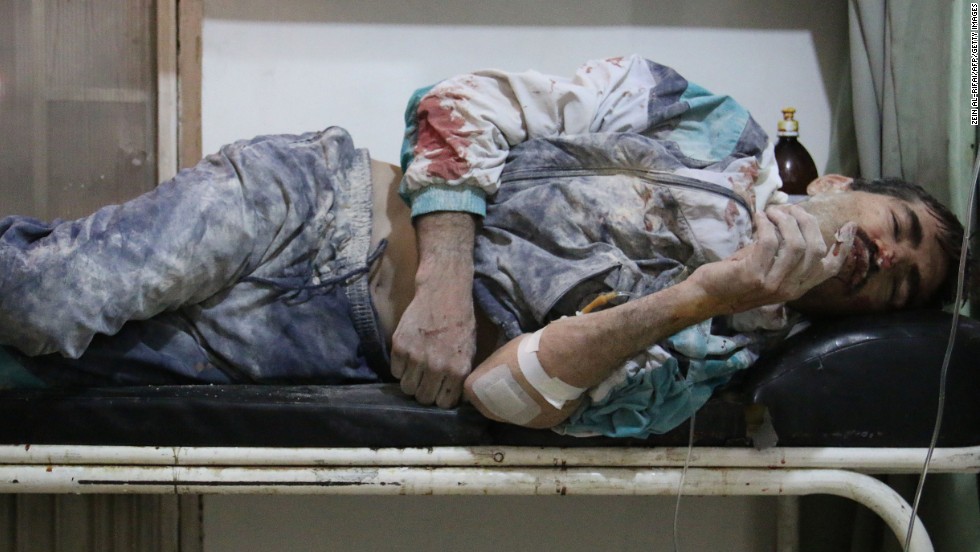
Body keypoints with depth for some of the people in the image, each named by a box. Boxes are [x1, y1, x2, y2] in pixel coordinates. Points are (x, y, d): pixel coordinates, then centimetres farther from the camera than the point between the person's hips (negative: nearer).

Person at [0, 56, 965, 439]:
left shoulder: (720, 346, 1)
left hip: (357, 340, 0)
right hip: (321, 192, 0)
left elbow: (509, 392, -14)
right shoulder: (710, 127, 1)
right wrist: (443, 281, -18)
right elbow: (462, 107, -4)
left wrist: (706, 295, -23)